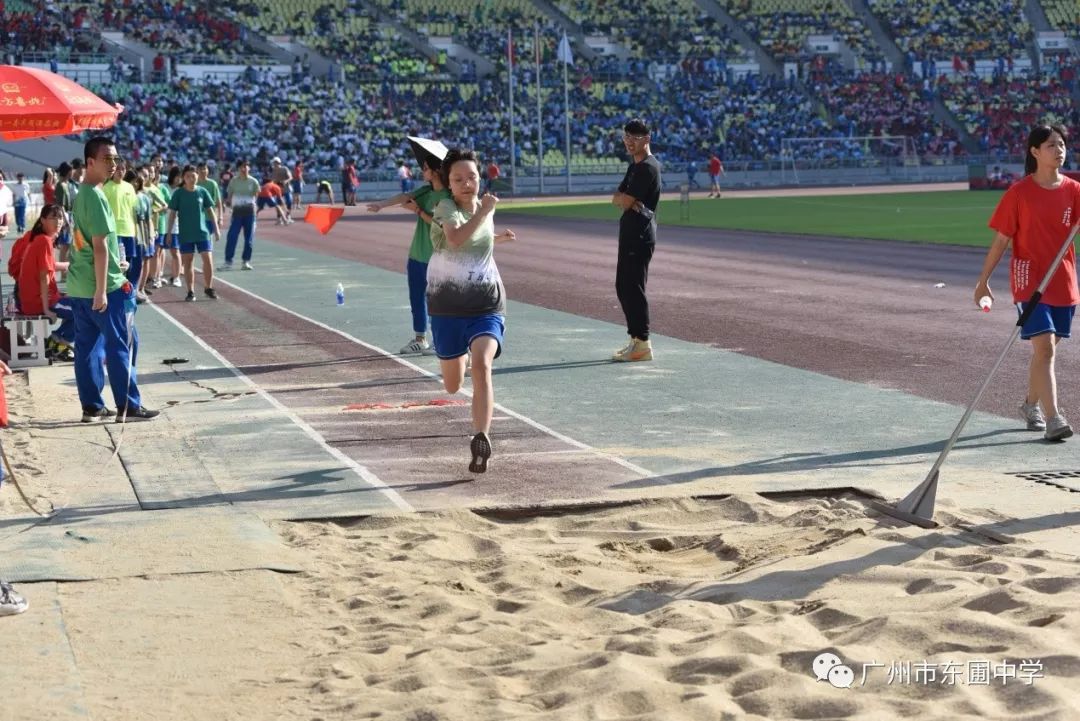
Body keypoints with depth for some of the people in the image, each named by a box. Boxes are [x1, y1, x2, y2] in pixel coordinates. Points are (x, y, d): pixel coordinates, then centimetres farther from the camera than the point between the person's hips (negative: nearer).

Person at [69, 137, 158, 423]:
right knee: (121, 345, -2)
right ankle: (128, 406, 1)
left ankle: (91, 406, 13)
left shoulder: (81, 194, 13)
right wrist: (102, 290, -23)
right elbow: (100, 246, -21)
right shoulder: (96, 196, -17)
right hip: (103, 285, -9)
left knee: (87, 346, 10)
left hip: (78, 285, 9)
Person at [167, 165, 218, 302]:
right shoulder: (178, 193, -3)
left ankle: (208, 288, 11)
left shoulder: (202, 192, 1)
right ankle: (190, 291, 12)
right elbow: (172, 213, -1)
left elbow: (210, 210, 7)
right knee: (188, 262, 4)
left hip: (202, 232, 1)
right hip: (185, 234, -1)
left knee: (208, 259, -4)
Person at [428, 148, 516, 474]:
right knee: (452, 386, 13)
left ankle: (481, 439, -32)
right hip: (447, 308, -2)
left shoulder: (484, 207, 6)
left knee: (481, 364, -26)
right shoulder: (446, 207, -11)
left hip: (487, 306, 2)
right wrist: (483, 211, -34)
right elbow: (455, 239, -35)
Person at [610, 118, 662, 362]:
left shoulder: (648, 167, -13)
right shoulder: (634, 166, 19)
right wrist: (626, 200, -8)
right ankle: (635, 339, 20)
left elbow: (625, 201, -18)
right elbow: (617, 198, 12)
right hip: (629, 233, 10)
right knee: (623, 287, 13)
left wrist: (624, 198, 3)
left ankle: (643, 344, -9)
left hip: (640, 234, -10)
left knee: (634, 288, -11)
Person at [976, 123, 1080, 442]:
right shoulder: (1019, 193, -6)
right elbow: (1001, 240, -2)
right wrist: (983, 281, 0)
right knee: (1044, 347, -14)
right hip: (1030, 281, -4)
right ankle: (1053, 419, -16)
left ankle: (1031, 404, 35)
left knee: (1045, 348, 15)